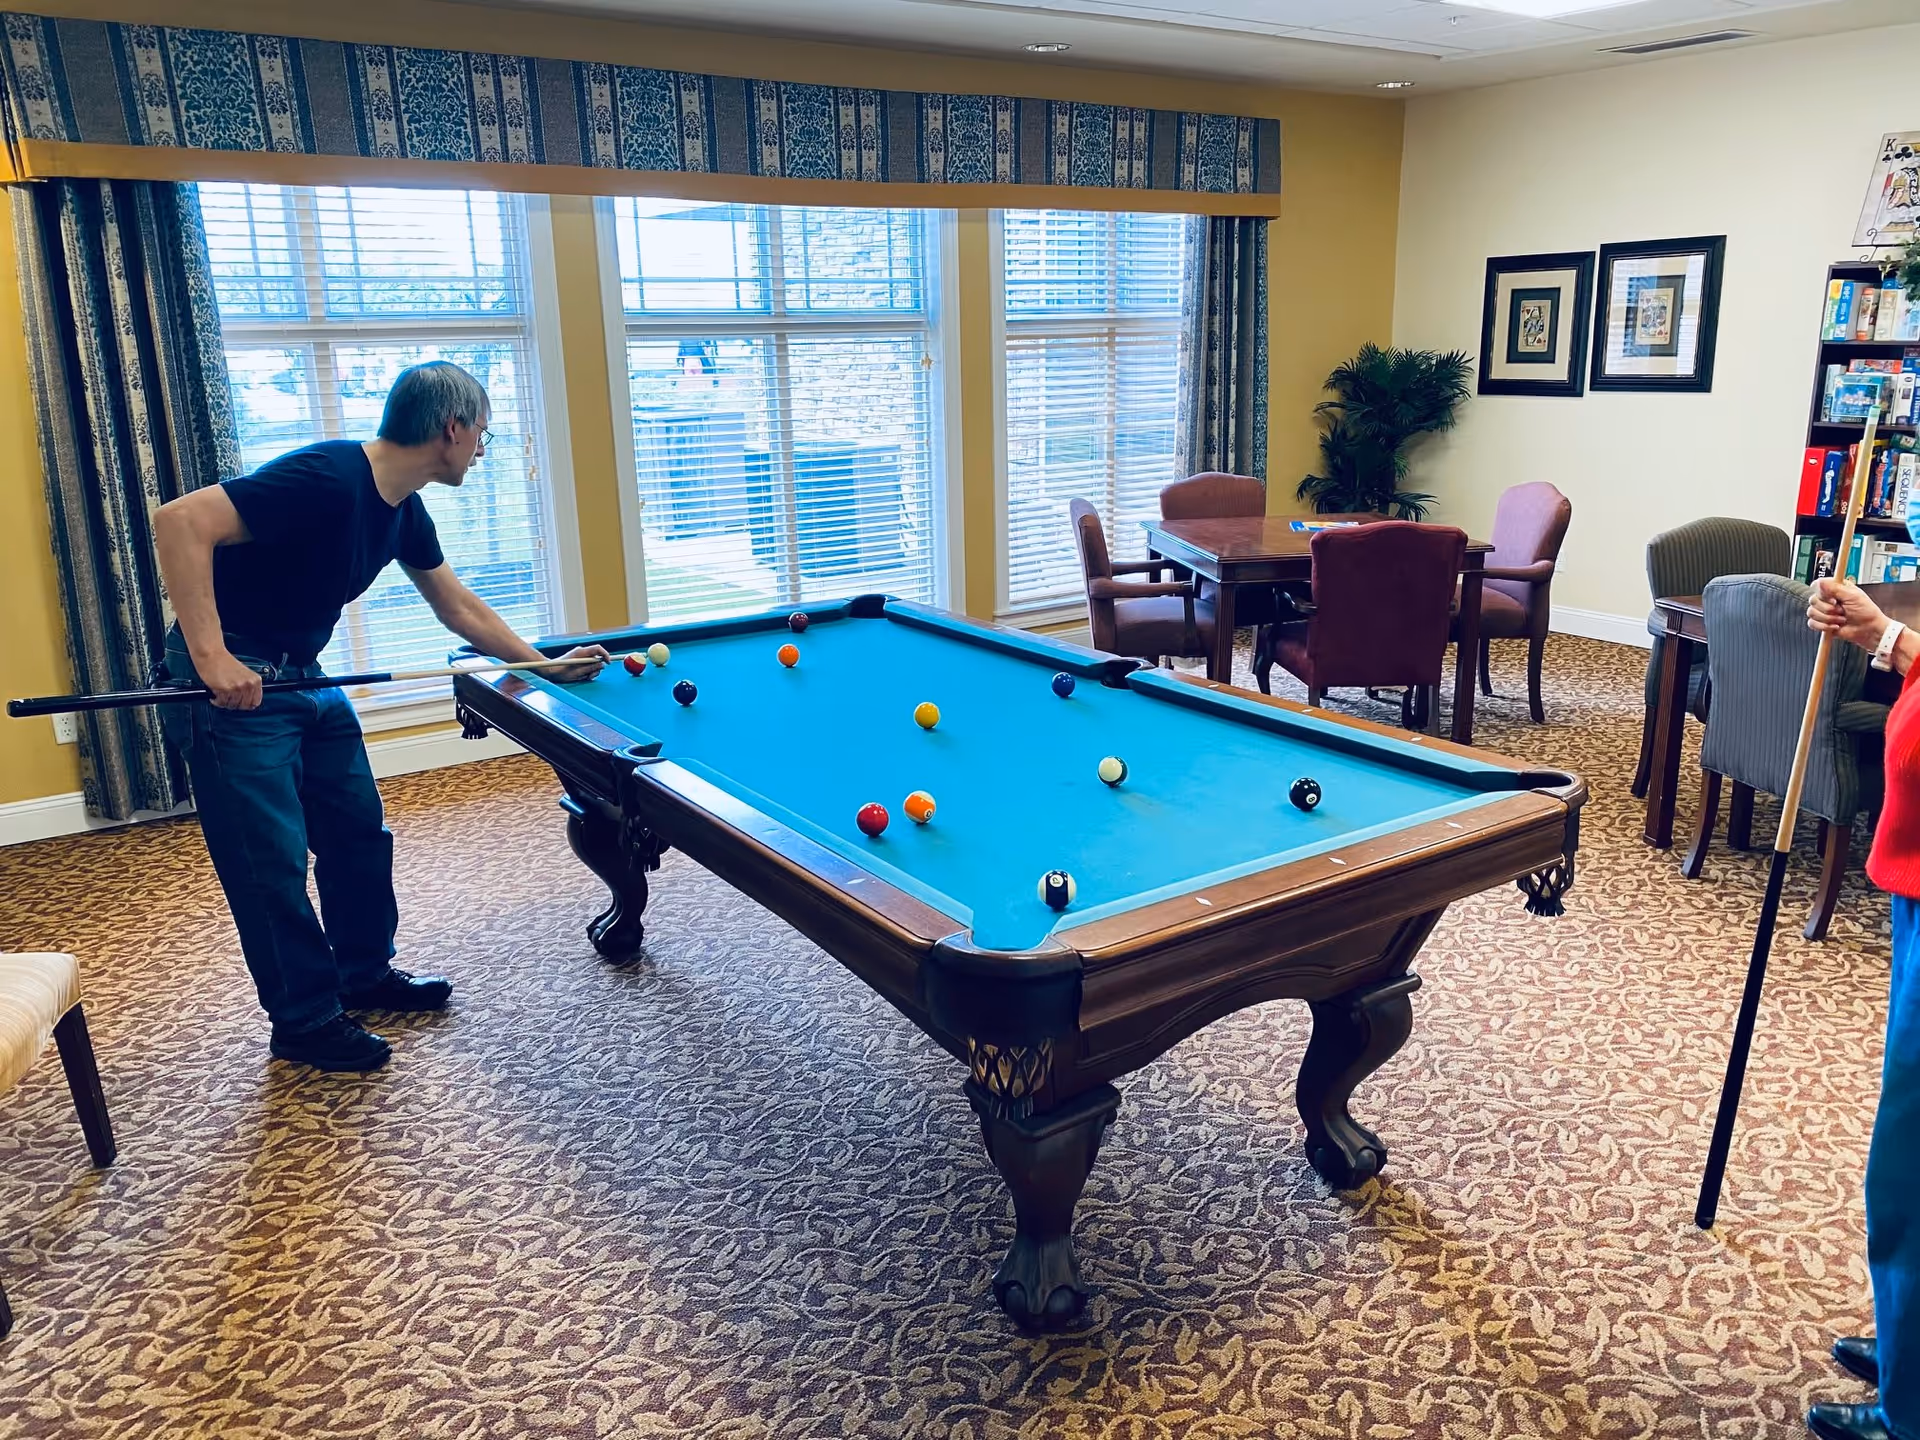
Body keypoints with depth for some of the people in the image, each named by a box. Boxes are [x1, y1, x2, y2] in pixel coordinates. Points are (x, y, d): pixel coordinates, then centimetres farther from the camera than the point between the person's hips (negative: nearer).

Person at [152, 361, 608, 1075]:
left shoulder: (403, 509, 3)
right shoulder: (327, 476, -25)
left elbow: (459, 608, 17)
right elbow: (180, 521, -31)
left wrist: (542, 664, 17)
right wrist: (210, 656, -34)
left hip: (305, 678, 9)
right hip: (234, 687, -9)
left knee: (359, 831, 14)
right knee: (273, 860, 0)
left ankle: (365, 974, 32)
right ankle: (305, 1020, 15)